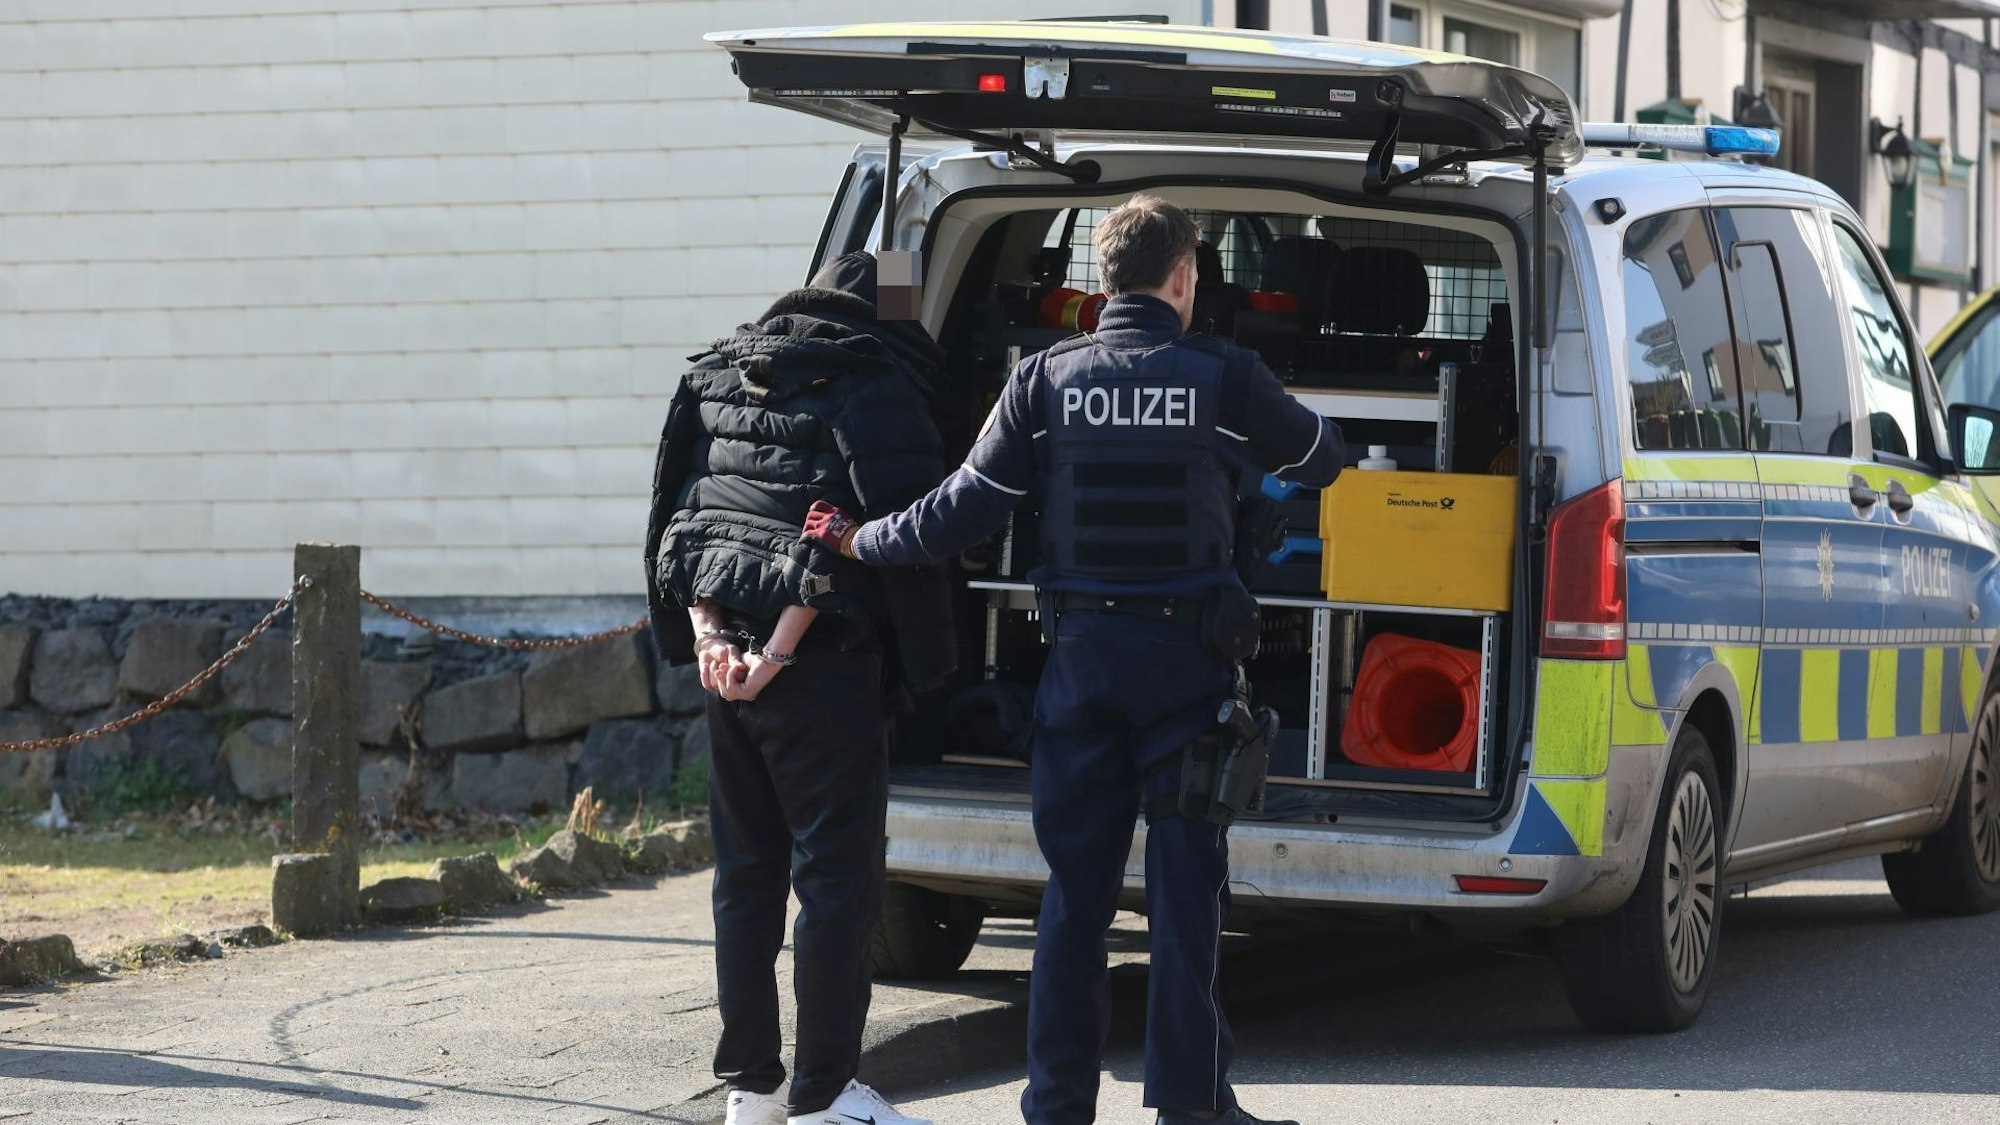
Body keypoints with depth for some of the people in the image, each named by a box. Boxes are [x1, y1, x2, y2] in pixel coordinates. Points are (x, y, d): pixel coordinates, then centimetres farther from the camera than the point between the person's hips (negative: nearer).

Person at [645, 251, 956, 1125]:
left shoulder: (717, 376, 14)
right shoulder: (874, 385, -7)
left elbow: (677, 508, 10)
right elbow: (888, 528, -16)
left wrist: (703, 628, 1)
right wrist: (786, 642, -15)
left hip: (728, 660, 7)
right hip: (823, 661, -7)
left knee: (746, 872, 14)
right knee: (836, 873, -1)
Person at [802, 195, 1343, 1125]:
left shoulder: (1048, 378, -2)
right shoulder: (1221, 376, -5)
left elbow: (970, 505, -4)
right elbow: (1321, 458, 9)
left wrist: (862, 543, 11)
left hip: (1083, 653, 2)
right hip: (1186, 653, -2)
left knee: (1074, 882, 8)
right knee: (1185, 881, 3)